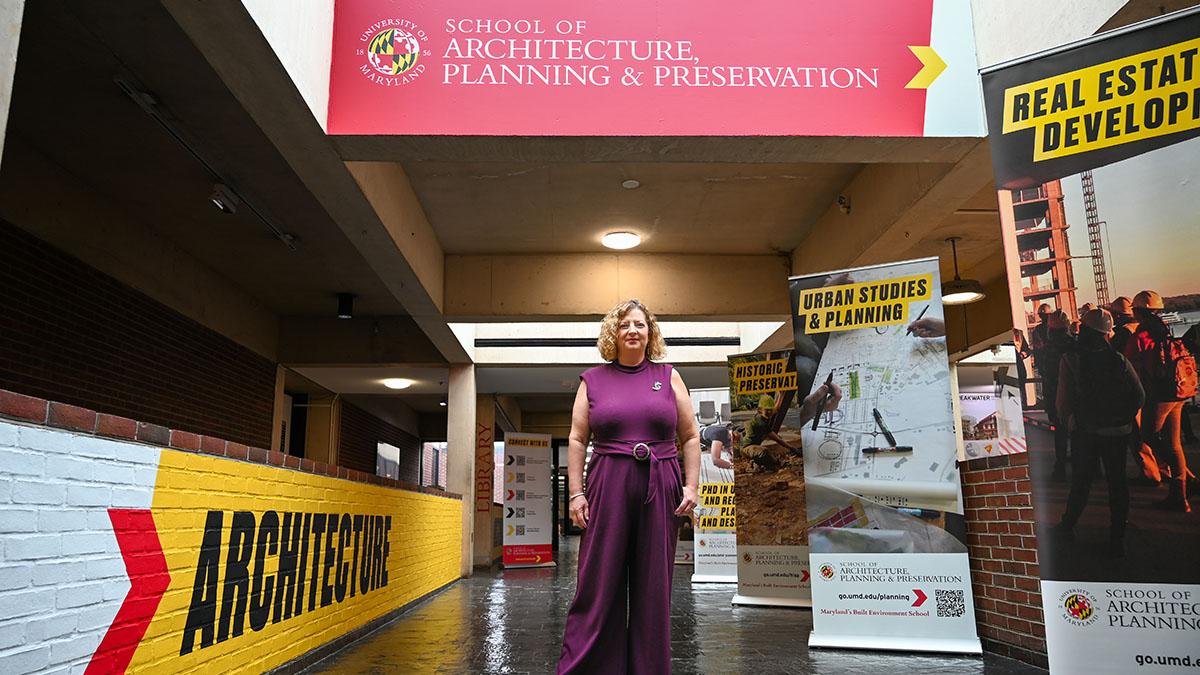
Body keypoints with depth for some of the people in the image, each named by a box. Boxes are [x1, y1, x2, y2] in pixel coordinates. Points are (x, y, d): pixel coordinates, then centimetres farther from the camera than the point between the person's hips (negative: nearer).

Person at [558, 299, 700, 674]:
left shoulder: (669, 376, 10)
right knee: (598, 582, -1)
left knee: (653, 585, 6)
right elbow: (577, 440, 6)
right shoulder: (593, 380, 9)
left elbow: (690, 437, 10)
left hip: (660, 489, 1)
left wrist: (690, 486, -1)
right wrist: (576, 492, -2)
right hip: (607, 487, -1)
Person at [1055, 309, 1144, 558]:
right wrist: (1124, 418, 9)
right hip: (1117, 432, 1)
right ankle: (1117, 539, 16)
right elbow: (1138, 395, -5)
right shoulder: (1119, 360, -6)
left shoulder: (1070, 360, -10)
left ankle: (1068, 525, 26)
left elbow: (1063, 400, -10)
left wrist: (1068, 421, 6)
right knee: (1117, 481, 11)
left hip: (1084, 432, -1)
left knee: (1081, 481, 15)